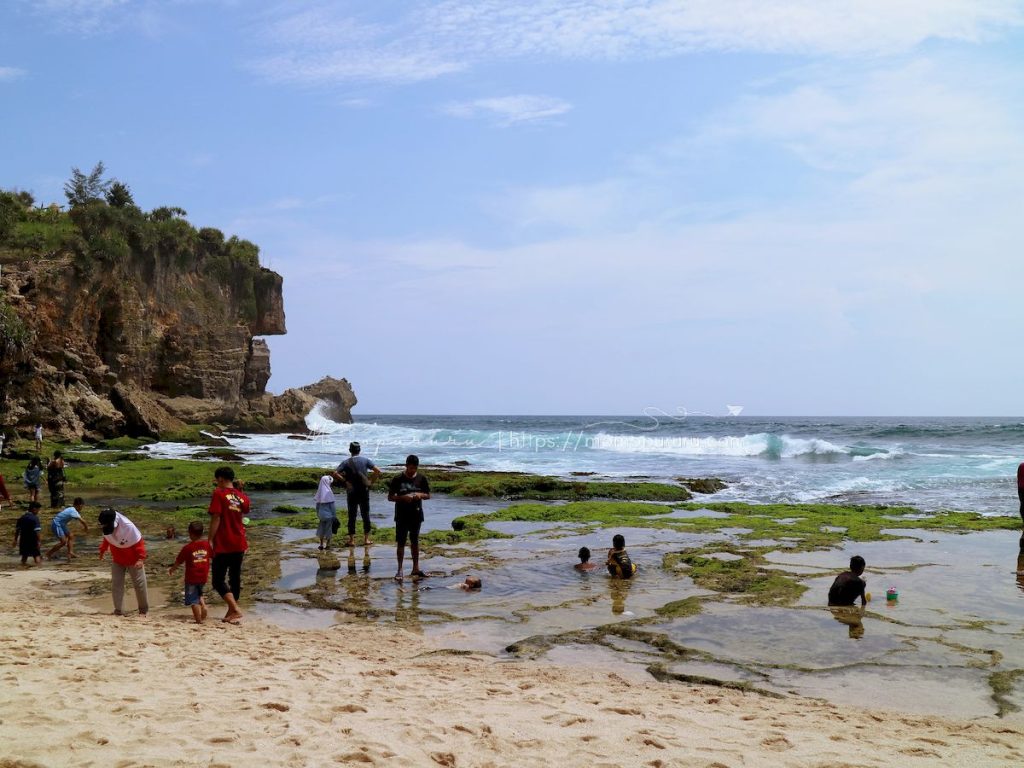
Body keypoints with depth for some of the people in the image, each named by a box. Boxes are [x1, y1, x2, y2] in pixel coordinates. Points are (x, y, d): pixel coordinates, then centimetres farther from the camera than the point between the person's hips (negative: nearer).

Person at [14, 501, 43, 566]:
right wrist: (39, 541, -23)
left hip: (23, 540, 6)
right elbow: (37, 531, -22)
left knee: (24, 555, 18)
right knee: (36, 555, 2)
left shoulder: (22, 518, 6)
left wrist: (16, 540, 20)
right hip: (33, 540, -6)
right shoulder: (35, 518, -15)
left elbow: (17, 529, 12)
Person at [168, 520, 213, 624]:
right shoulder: (207, 545, -1)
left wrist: (171, 569, 17)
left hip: (191, 578, -5)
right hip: (203, 577, 5)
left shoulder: (187, 548, -12)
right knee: (199, 593, 28)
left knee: (193, 600, 1)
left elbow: (178, 561, -2)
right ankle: (203, 605, 4)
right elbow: (213, 557, 13)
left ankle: (199, 619, -4)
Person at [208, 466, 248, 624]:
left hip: (223, 545, -6)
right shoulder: (242, 496, 7)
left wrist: (210, 540, -11)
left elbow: (215, 519, -14)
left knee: (218, 580, 0)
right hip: (239, 544, 6)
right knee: (235, 578, 13)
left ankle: (236, 609, -14)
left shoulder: (219, 494, -9)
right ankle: (231, 612, 17)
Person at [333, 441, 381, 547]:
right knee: (365, 515, 8)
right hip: (364, 492, 1)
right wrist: (371, 481, -2)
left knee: (352, 516, 6)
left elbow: (335, 474, -14)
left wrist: (345, 481, -8)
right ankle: (366, 539, 9)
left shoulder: (346, 462, -2)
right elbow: (377, 471, -9)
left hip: (351, 492, -1)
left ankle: (352, 539, 6)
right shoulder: (365, 460, -1)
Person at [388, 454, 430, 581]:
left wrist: (420, 495, -13)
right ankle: (400, 570, 6)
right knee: (401, 543, 0)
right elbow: (390, 497, -4)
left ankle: (416, 568, 21)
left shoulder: (421, 479, 1)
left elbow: (428, 495, 9)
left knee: (415, 542, 12)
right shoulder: (397, 479, -6)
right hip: (401, 517, -3)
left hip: (416, 515, 3)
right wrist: (403, 497, -20)